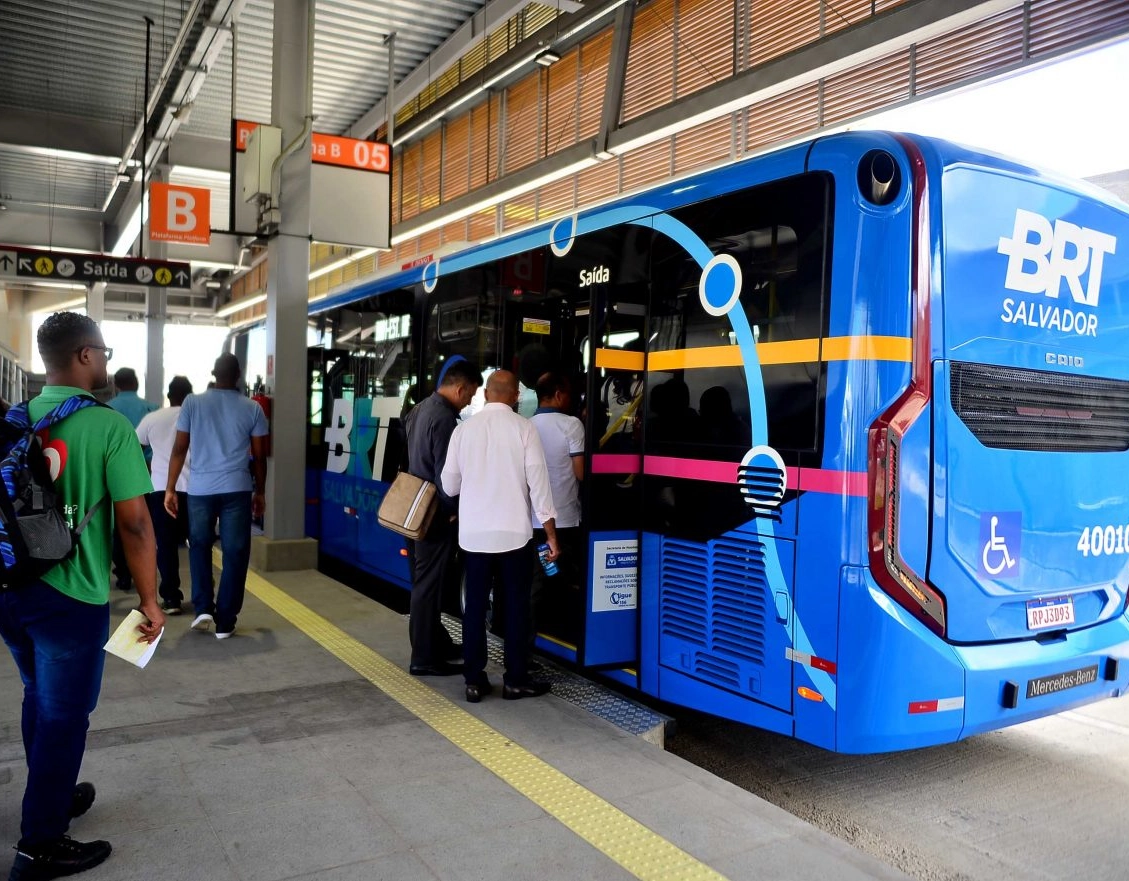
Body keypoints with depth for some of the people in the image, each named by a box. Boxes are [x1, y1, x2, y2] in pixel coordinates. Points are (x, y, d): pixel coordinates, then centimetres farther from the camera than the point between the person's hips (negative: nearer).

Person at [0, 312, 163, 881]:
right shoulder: (109, 427, -16)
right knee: (64, 714, 8)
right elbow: (134, 524, -18)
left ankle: (50, 797, 42)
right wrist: (149, 600, -8)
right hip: (69, 596, -7)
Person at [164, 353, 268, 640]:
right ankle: (225, 622, 9)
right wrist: (259, 492, 16)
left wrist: (170, 488, 8)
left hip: (200, 488, 1)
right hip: (237, 489, -1)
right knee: (235, 554, 6)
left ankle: (203, 608, 13)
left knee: (199, 546, 21)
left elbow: (179, 449, 2)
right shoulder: (253, 408, 4)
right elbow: (259, 456, 6)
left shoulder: (192, 402, 4)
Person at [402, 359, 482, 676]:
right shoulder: (445, 419, -20)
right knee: (429, 585, -3)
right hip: (435, 514, -10)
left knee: (425, 580, 17)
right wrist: (452, 511, -10)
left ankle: (438, 643, 29)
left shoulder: (420, 409, 10)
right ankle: (424, 658, 5)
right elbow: (445, 473, -22)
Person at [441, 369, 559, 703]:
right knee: (516, 605, 8)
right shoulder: (523, 428, -6)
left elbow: (449, 485, 7)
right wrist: (551, 534, -2)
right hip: (514, 532, -2)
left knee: (475, 605, 10)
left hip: (473, 533, 3)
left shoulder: (464, 428, 2)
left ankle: (474, 681, 14)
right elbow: (538, 482, -8)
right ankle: (516, 680, 15)